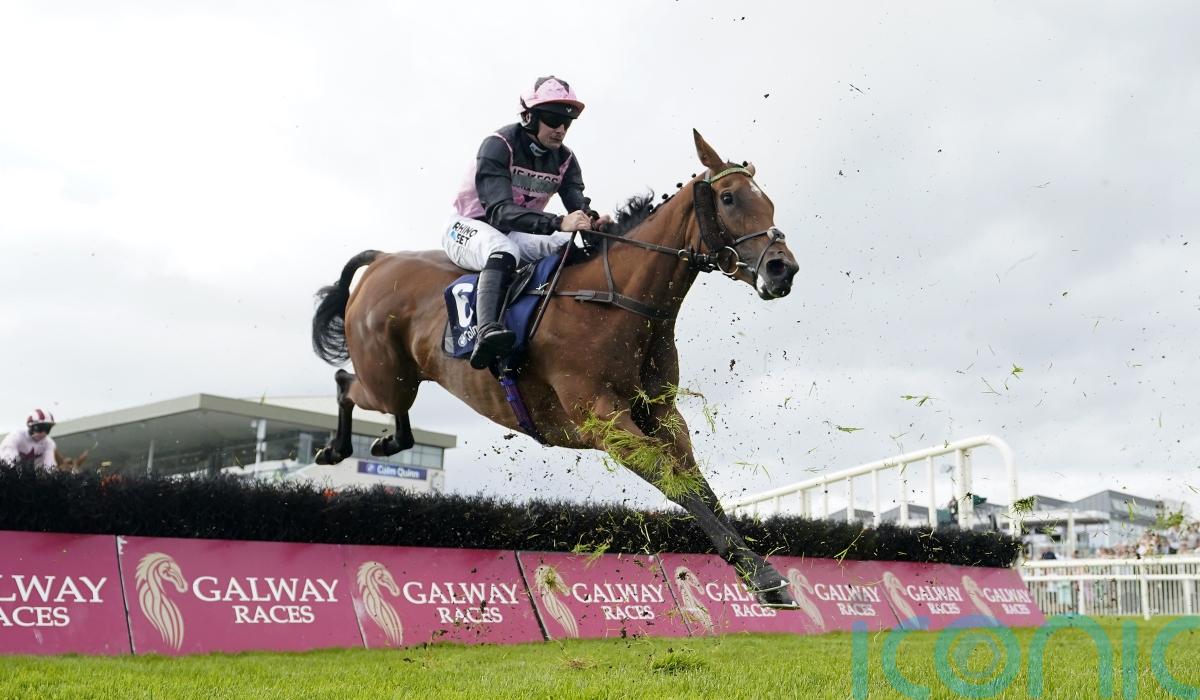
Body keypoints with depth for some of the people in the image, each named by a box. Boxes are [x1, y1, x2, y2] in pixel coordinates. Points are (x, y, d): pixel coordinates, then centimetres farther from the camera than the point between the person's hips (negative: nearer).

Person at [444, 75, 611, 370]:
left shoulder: (564, 160, 1)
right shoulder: (499, 145, -19)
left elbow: (579, 204, -9)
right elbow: (499, 210, -32)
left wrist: (593, 221, -36)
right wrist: (558, 222, -46)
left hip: (517, 234, 7)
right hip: (468, 229, -7)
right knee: (504, 251, -41)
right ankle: (486, 333, -61)